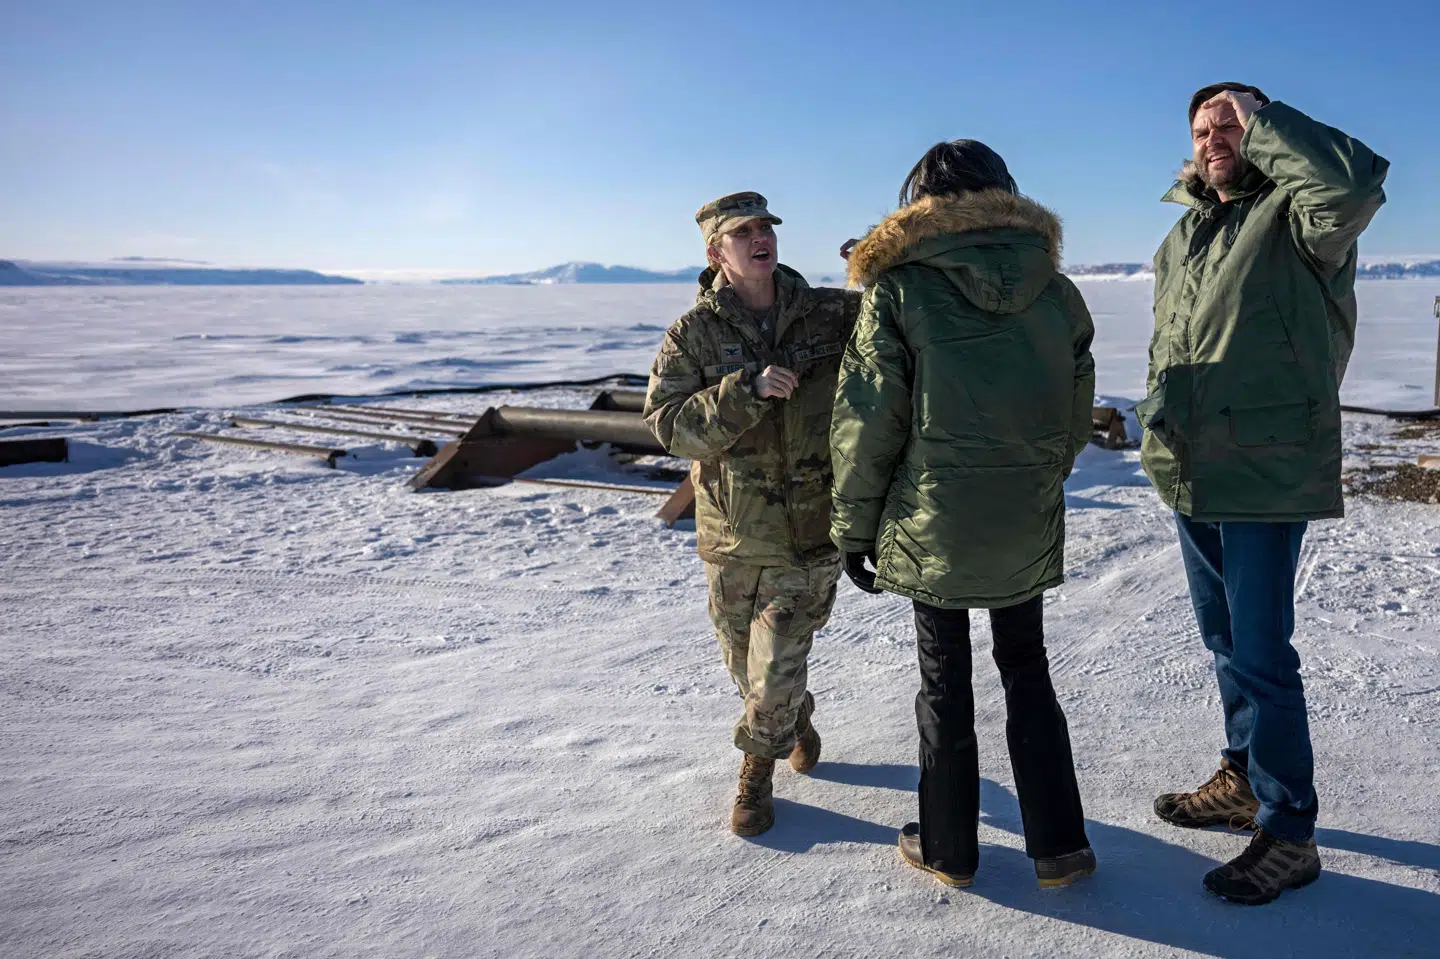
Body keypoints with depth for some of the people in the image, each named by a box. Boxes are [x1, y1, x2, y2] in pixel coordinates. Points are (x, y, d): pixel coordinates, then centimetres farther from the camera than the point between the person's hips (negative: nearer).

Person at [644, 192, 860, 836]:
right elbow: (669, 425, -16)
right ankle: (796, 717, 49)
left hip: (810, 533, -1)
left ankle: (758, 768, 26)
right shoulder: (693, 334, -6)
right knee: (744, 663, 18)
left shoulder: (832, 315, -2)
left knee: (777, 667, -2)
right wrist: (748, 388, -27)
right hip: (731, 533, 1)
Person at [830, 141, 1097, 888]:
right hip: (1028, 529, 3)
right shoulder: (1056, 291, 1)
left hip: (933, 526, -3)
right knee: (1027, 671, 19)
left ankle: (948, 849, 26)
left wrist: (854, 525, 0)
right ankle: (1058, 846, 25)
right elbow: (1076, 417, 7)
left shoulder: (898, 290, -11)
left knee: (944, 681, 12)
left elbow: (867, 421, -10)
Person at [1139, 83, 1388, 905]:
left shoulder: (1296, 217, -8)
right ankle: (1245, 779, 35)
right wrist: (1160, 408, 11)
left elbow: (1356, 180, -31)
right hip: (1195, 475, 8)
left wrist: (1261, 120, -19)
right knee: (1226, 641, 18)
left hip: (1267, 471, -8)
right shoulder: (1182, 236, 15)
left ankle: (1289, 832, 8)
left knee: (1260, 653, -5)